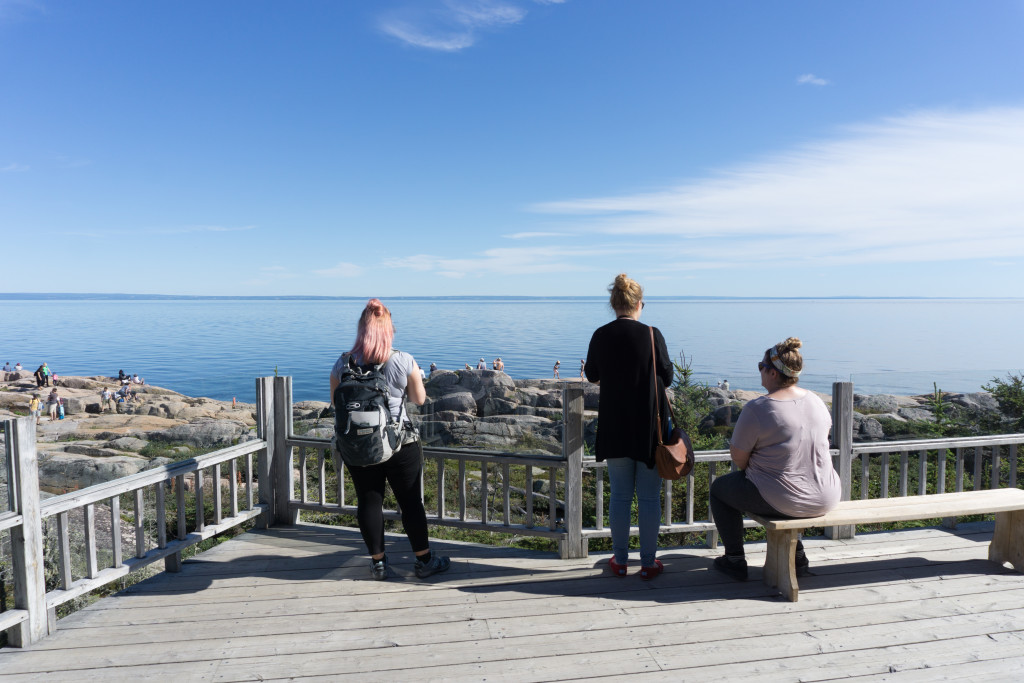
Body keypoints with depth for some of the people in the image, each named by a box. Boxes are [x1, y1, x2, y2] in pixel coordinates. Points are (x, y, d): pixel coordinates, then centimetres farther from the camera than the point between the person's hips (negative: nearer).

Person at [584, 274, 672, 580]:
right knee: (649, 497, 9)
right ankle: (648, 563, 18)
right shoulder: (652, 335, -13)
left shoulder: (600, 336, -5)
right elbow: (667, 378, -3)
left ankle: (620, 560, 22)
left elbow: (591, 375, 9)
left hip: (614, 427, 2)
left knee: (620, 495, 13)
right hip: (649, 428, -2)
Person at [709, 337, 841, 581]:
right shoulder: (817, 402, 1)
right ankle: (797, 554, 39)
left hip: (780, 502, -7)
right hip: (825, 499, 7)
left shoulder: (757, 409, -20)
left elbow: (739, 459, -13)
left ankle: (735, 561, 23)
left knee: (719, 488, 18)